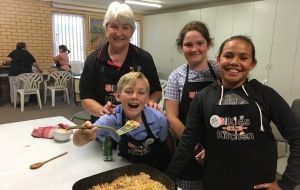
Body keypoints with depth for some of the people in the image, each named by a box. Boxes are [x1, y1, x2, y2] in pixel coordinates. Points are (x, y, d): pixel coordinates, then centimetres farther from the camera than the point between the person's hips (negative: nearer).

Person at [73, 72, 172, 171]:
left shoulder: (159, 119, -20)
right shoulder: (111, 119, -20)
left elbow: (168, 147, -3)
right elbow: (77, 142, -22)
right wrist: (82, 135, -42)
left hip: (157, 170, 1)